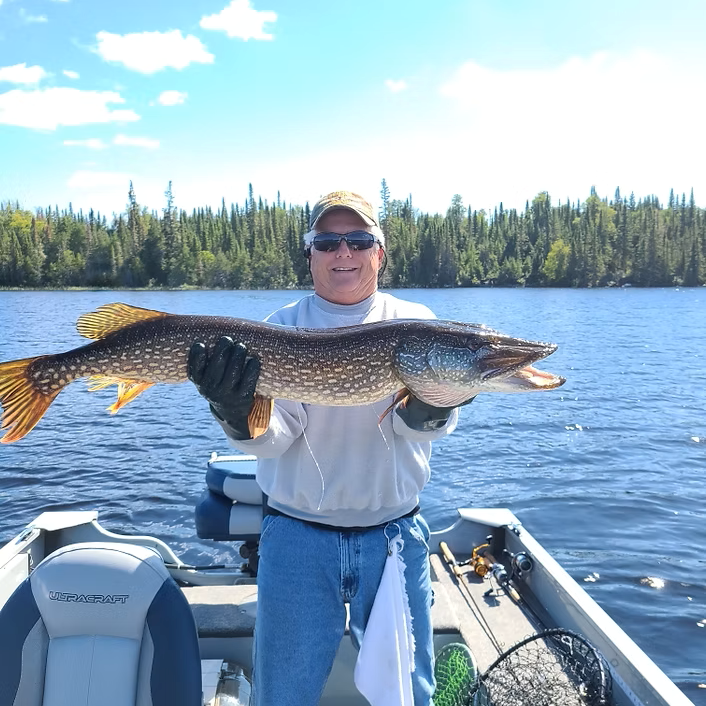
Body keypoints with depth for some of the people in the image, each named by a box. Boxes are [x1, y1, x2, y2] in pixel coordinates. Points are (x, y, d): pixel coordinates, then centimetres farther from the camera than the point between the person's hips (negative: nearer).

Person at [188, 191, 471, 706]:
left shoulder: (414, 323, -1)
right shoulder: (282, 328, -2)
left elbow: (419, 426, -12)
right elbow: (273, 436, -13)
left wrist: (434, 403, -35)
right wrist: (236, 412, -35)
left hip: (395, 536, 1)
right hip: (297, 536, 0)